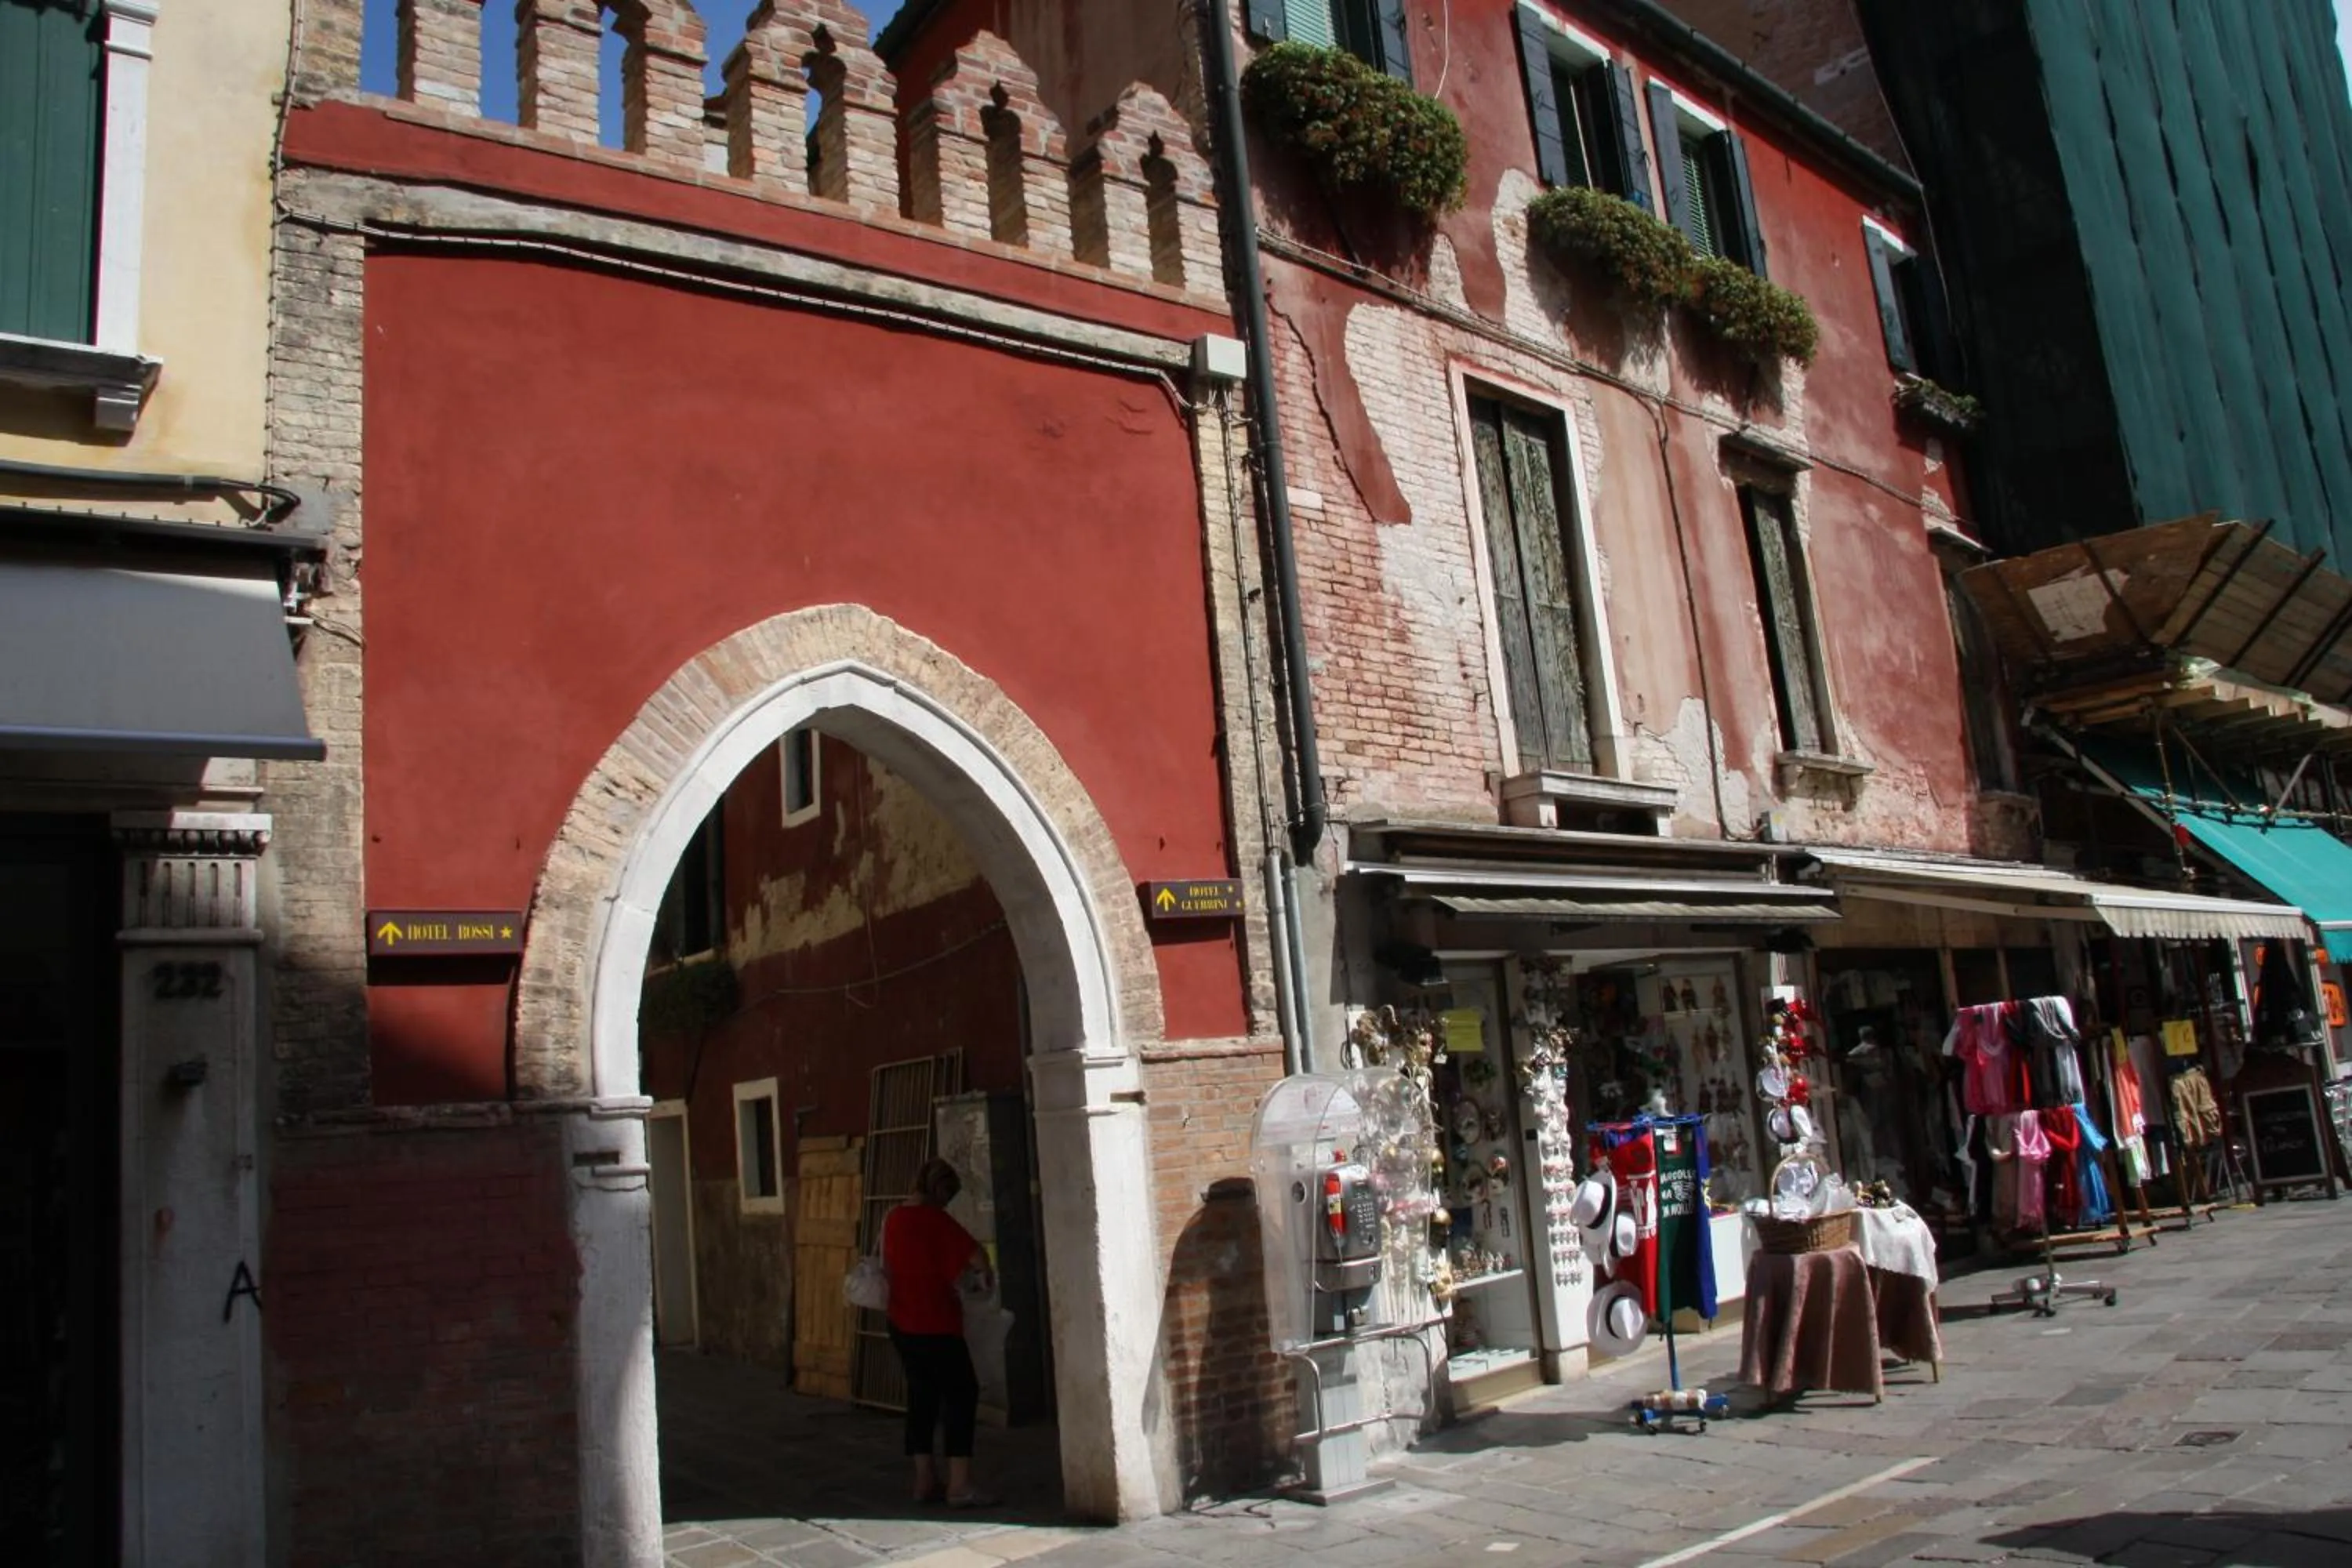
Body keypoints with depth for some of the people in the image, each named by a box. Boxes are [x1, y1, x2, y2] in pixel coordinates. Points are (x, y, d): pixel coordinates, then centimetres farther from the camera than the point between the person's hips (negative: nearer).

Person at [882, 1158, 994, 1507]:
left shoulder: (893, 1219, 6)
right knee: (961, 1393, 0)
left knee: (921, 1394, 14)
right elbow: (977, 1257, -20)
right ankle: (959, 1484, -3)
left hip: (902, 1323, 7)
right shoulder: (937, 1220, -15)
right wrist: (984, 1276, 3)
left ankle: (925, 1480, 18)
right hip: (936, 1324, -7)